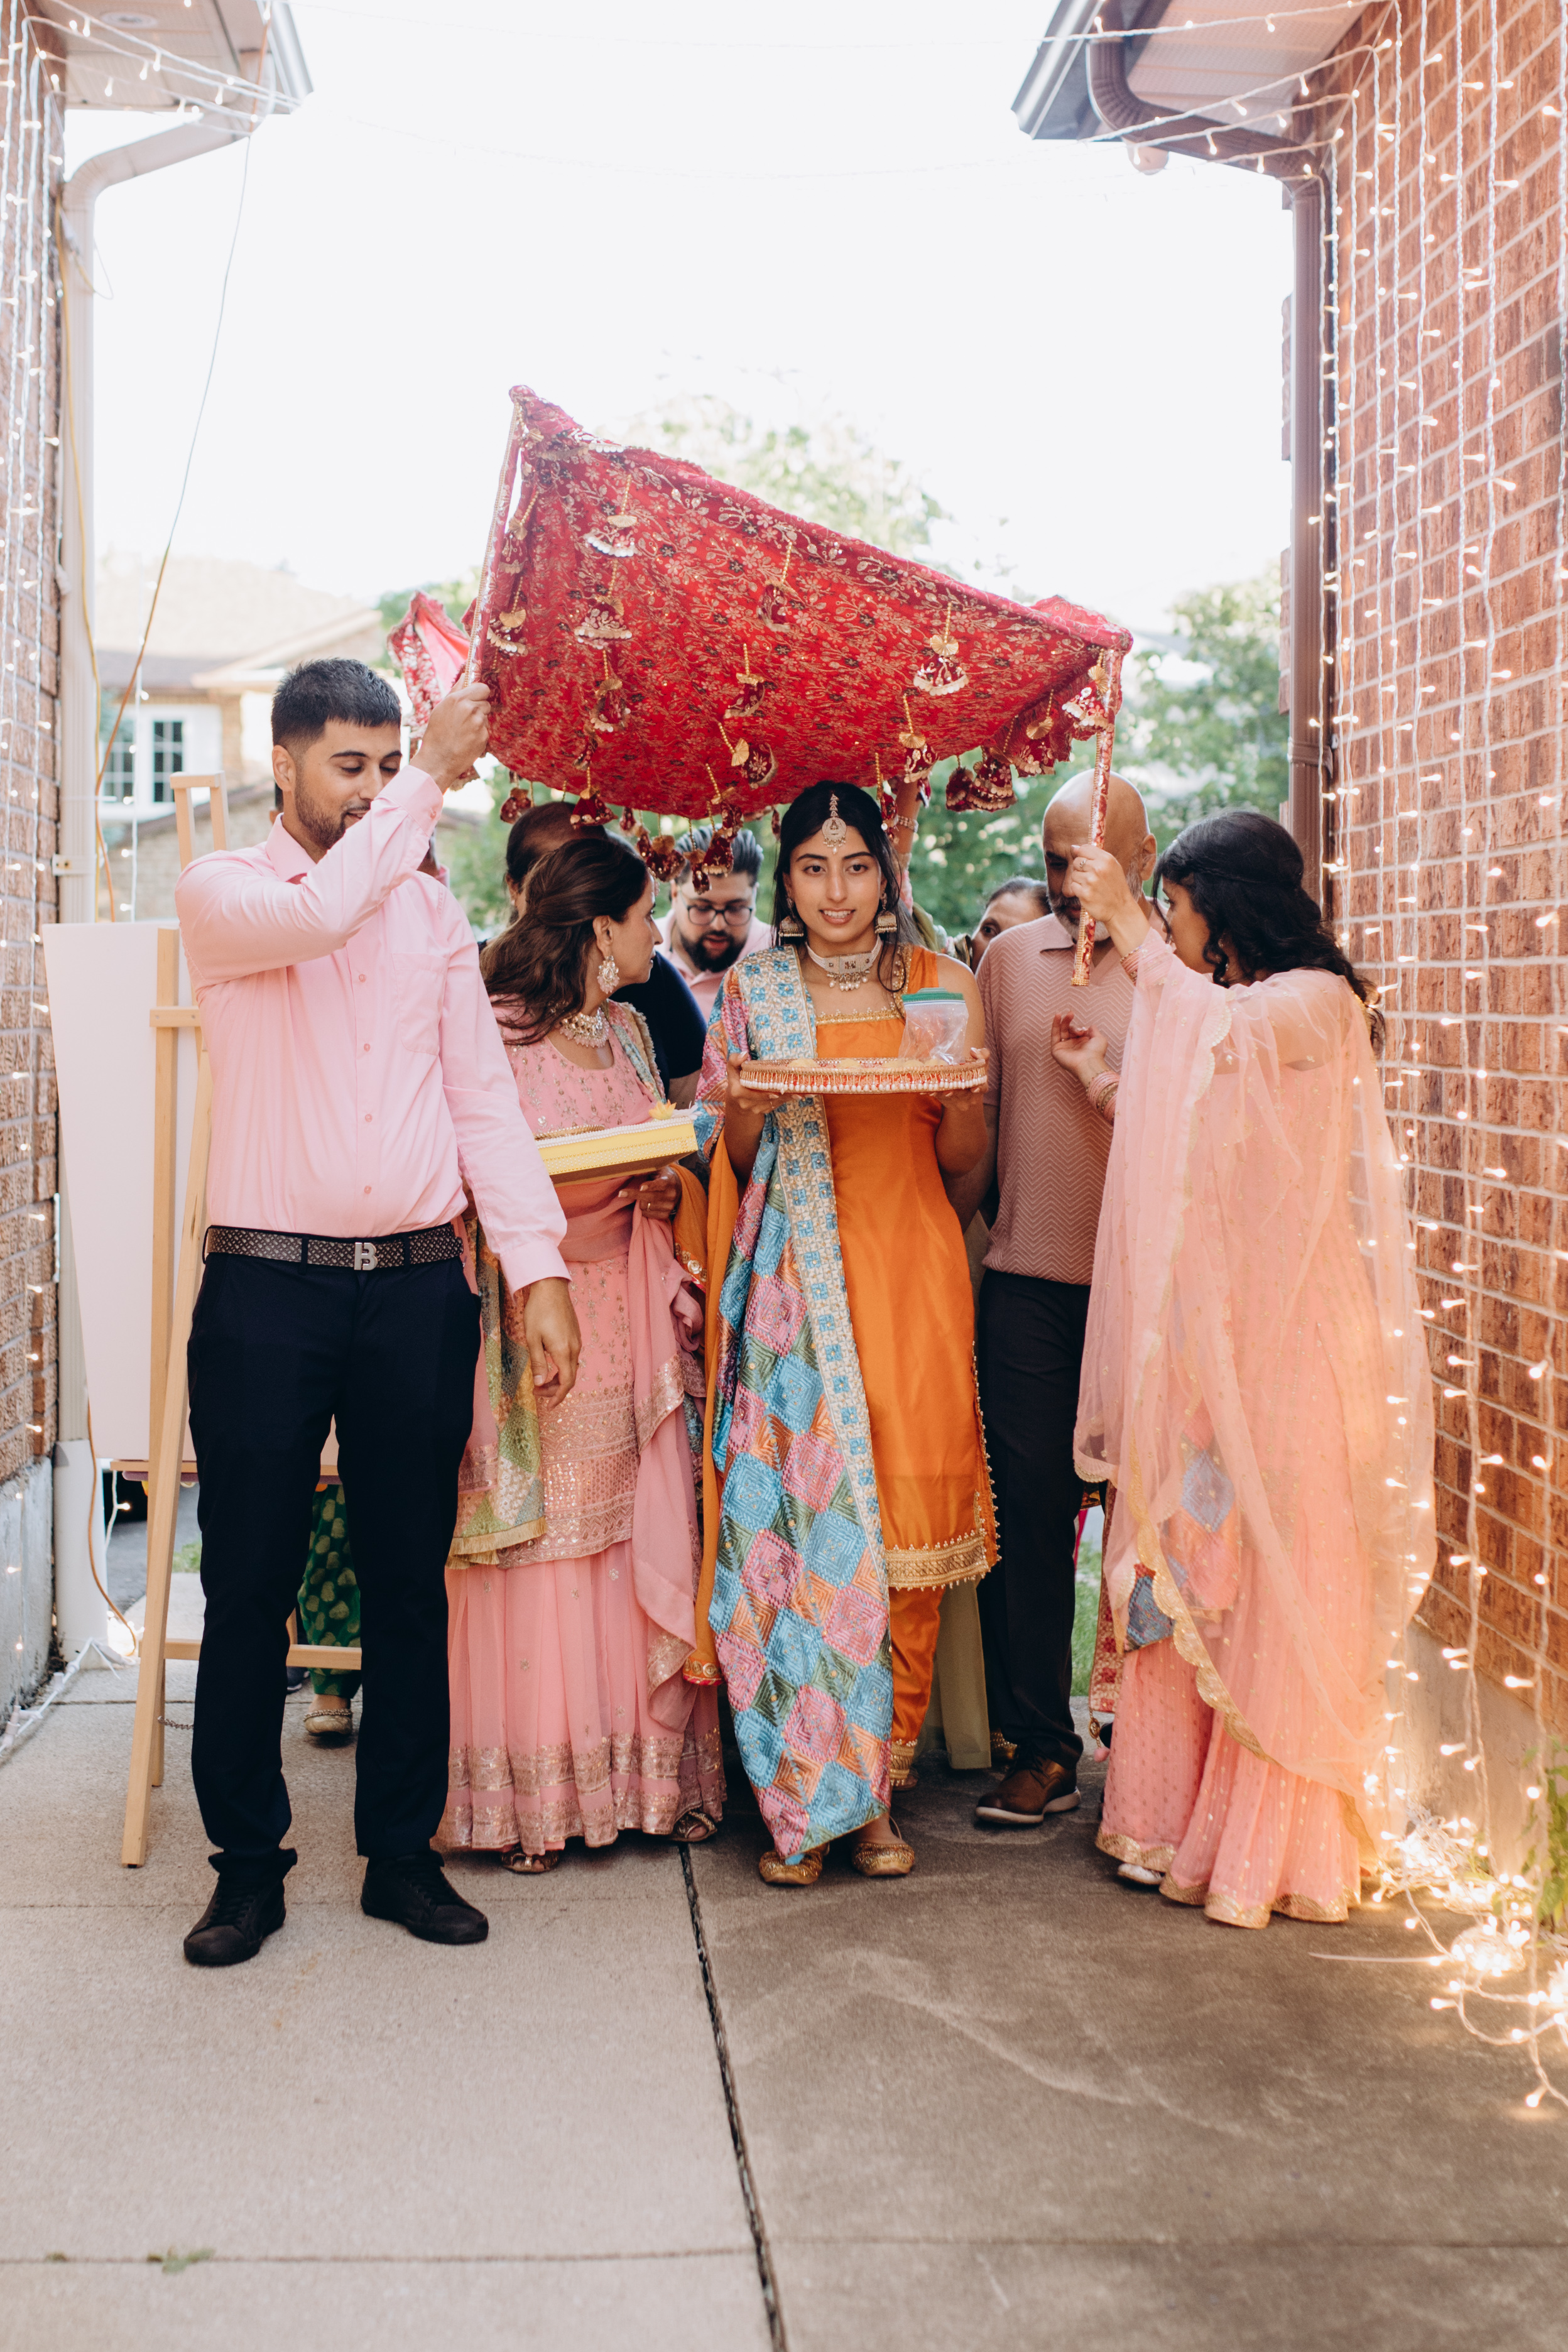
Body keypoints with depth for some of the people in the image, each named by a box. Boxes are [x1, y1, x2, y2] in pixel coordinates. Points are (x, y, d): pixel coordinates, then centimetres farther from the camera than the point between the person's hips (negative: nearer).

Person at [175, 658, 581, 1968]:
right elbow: (317, 915, -21)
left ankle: (403, 1852, 20)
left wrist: (539, 1269, 0)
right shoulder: (222, 894, 3)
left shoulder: (434, 913, 13)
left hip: (418, 1287, 3)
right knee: (250, 1588, 3)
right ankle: (249, 1862, 17)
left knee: (410, 1585, 8)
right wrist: (432, 782, -12)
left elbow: (485, 1099, 9)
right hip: (268, 1286, -3)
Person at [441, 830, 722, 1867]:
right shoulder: (494, 1031, -7)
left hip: (625, 1311, 6)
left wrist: (663, 1190, -1)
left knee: (643, 1539, 4)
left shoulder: (629, 1031, 15)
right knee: (535, 1556, -2)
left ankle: (652, 1769, 13)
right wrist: (566, 1194, -21)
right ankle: (531, 1796, 7)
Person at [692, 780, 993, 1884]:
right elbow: (729, 1164, 11)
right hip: (793, 1282, 0)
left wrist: (962, 1093, -10)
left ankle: (877, 1788, 10)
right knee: (793, 1512, -6)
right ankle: (801, 1799, 4)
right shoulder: (751, 992, 9)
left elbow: (963, 1162, 10)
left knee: (908, 1517, -2)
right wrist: (746, 1114, -10)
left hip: (911, 1270, 1)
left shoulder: (944, 987, 10)